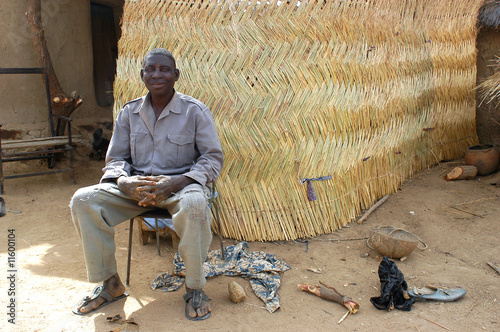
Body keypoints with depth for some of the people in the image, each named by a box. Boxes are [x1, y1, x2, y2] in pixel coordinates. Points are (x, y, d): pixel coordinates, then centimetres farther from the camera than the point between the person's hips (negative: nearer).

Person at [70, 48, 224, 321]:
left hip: (180, 183, -4)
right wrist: (123, 180, -15)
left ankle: (195, 288, -17)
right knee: (83, 200, -18)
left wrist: (176, 182, -22)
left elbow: (213, 157, -6)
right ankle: (110, 285, -4)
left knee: (194, 204, -40)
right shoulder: (129, 113, 8)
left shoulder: (195, 111, -3)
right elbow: (115, 158, 11)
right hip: (135, 186, 4)